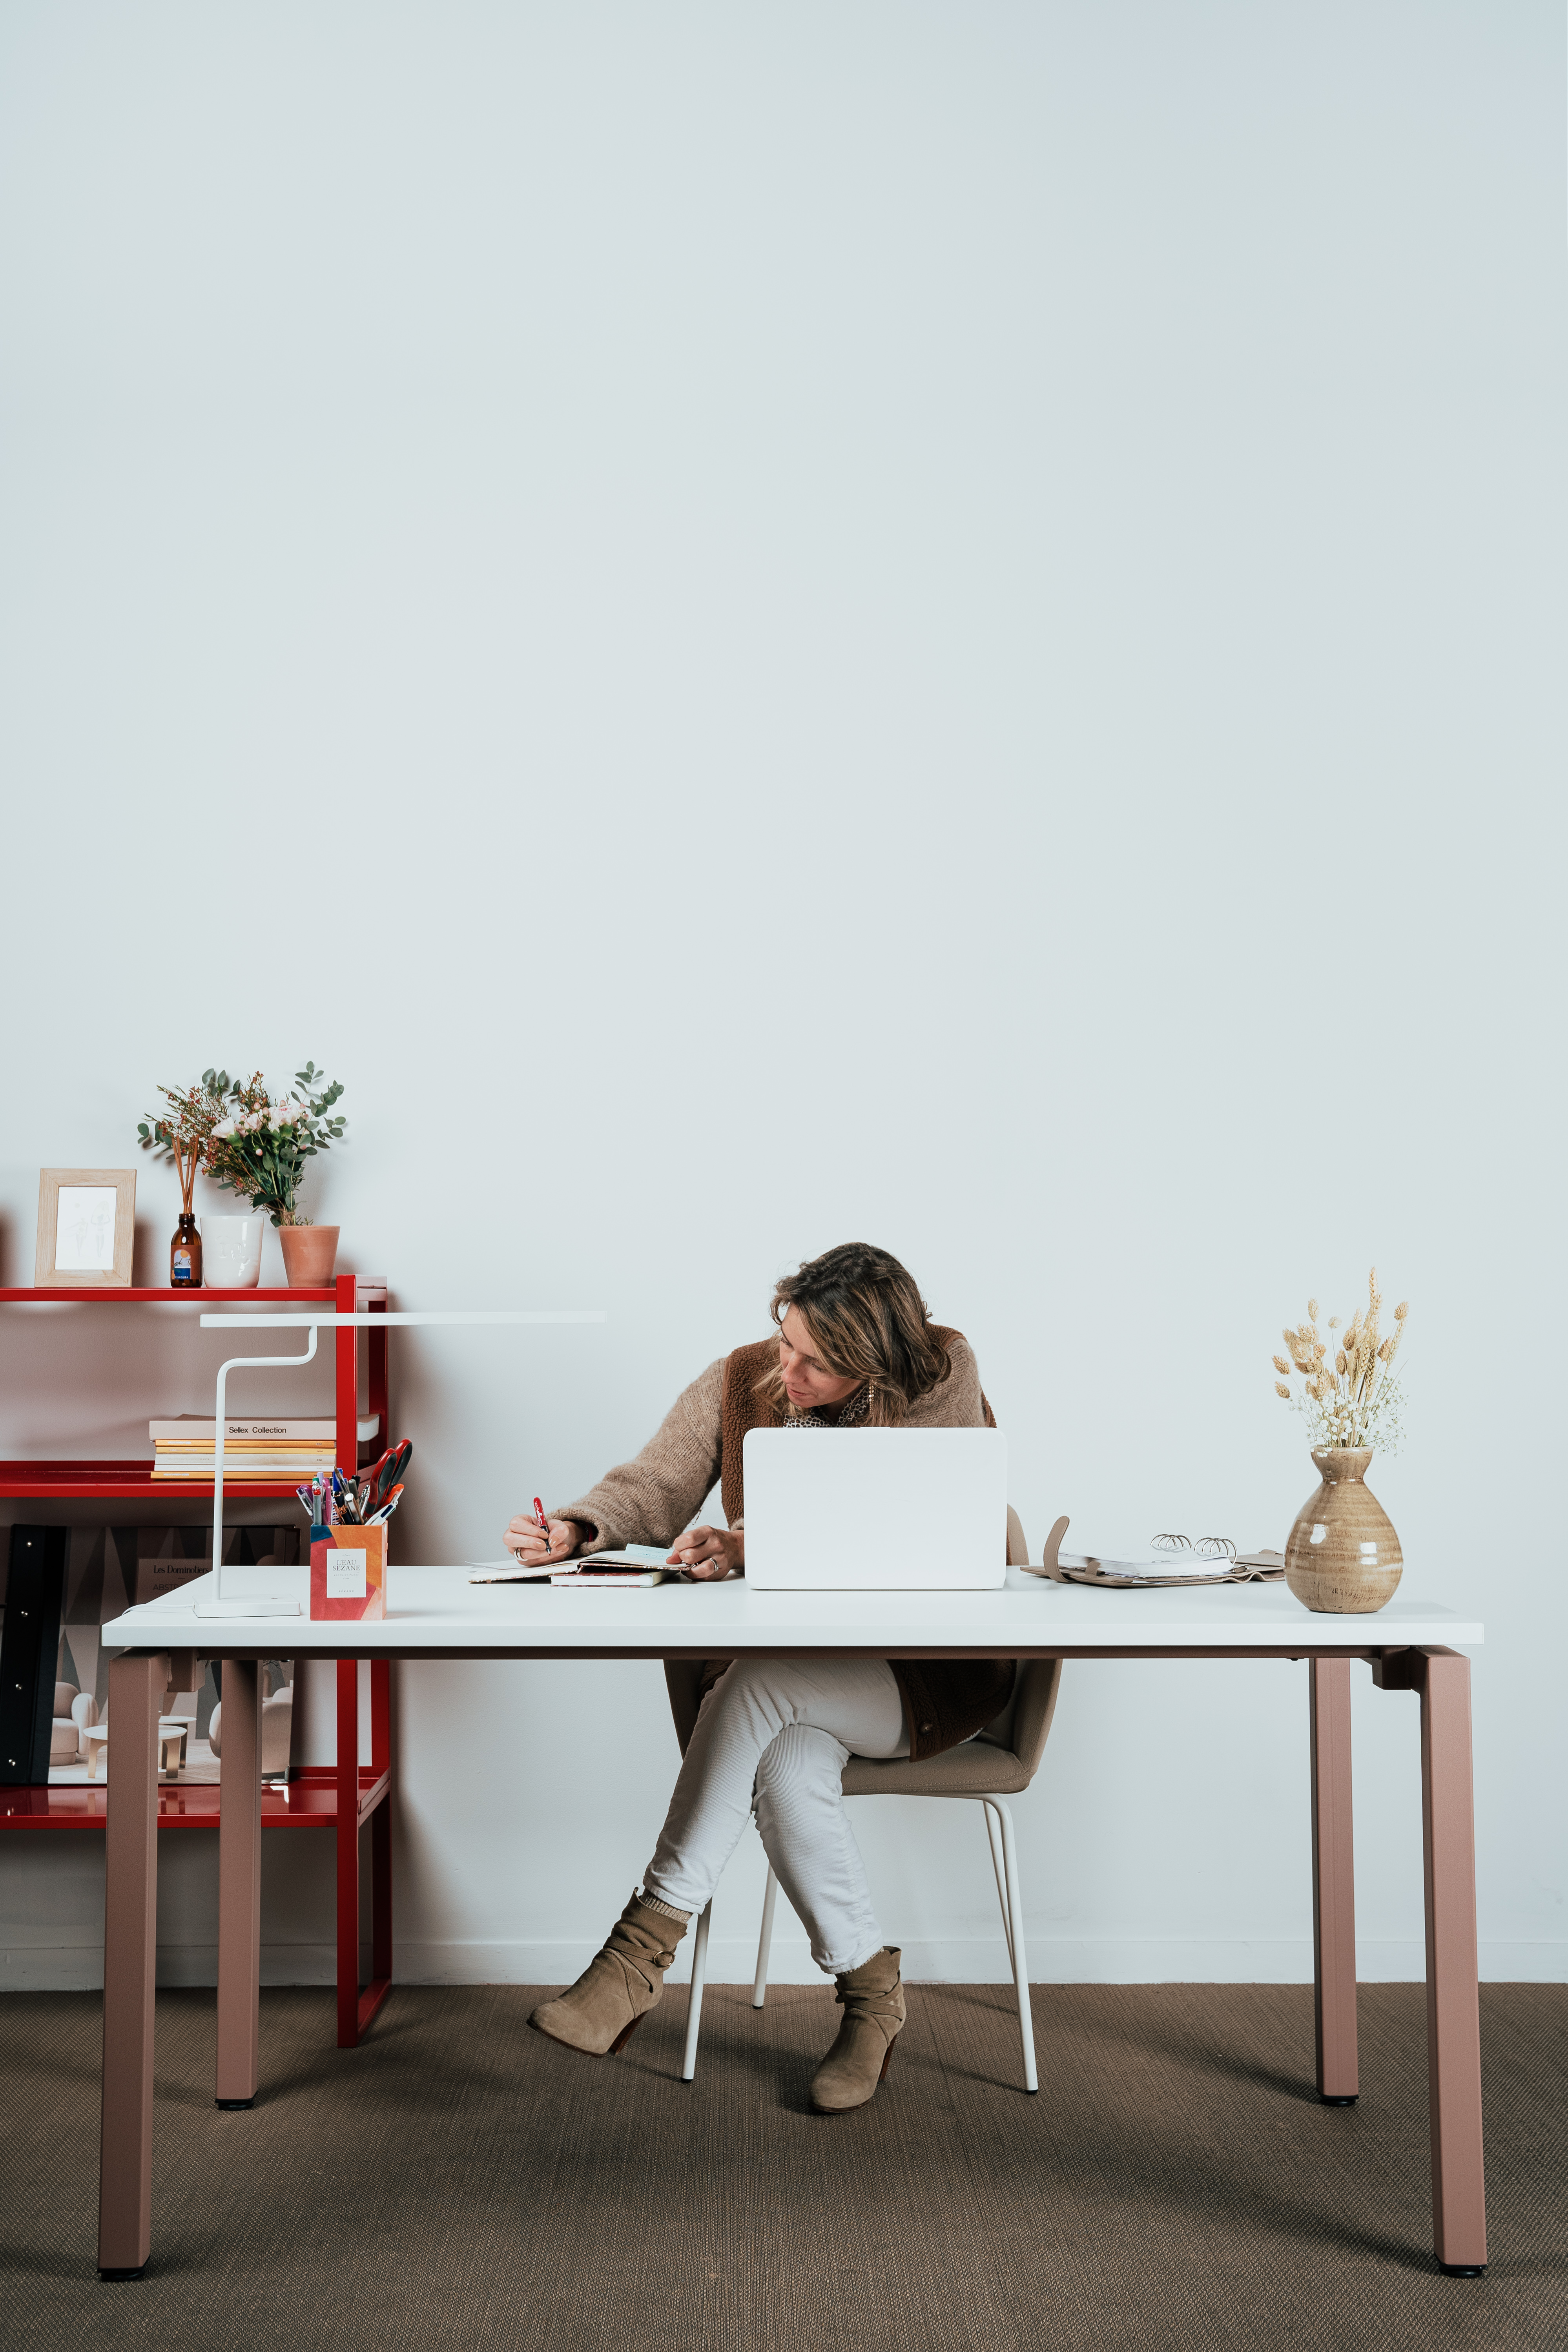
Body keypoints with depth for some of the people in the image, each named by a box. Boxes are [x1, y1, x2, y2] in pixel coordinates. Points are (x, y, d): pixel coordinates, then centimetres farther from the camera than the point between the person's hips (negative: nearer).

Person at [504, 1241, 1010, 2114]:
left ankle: (647, 1944, -25)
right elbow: (652, 1487, 1)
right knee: (787, 1770, -33)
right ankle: (872, 1995, -10)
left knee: (759, 1682, -34)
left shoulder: (942, 1378, -11)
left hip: (930, 1672, -3)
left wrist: (748, 1546, -32)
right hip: (785, 1662, 4)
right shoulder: (738, 1382, 1)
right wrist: (576, 1529, -22)